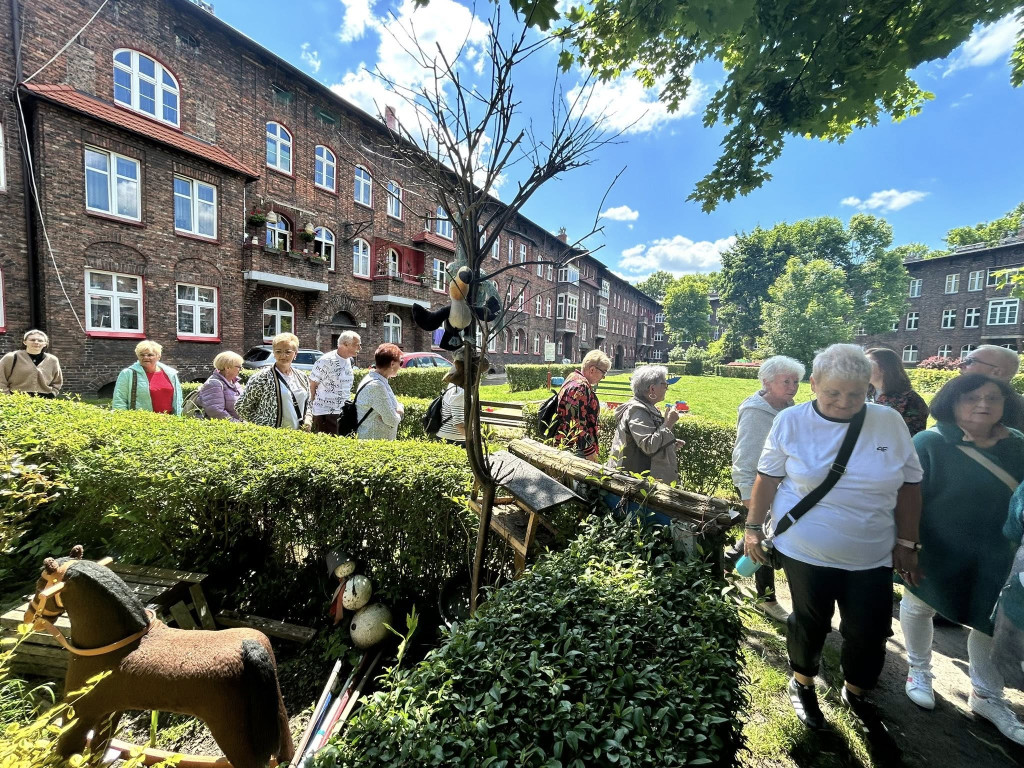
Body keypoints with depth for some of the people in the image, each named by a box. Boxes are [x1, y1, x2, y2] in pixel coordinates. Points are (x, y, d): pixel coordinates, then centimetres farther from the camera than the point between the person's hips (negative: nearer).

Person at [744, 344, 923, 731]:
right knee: (810, 623, 15)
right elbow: (767, 478, -4)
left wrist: (907, 543, 3)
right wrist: (753, 528, -2)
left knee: (869, 632, 14)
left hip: (872, 557, 2)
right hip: (805, 552, -2)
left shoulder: (890, 422, -7)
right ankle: (802, 684, 43)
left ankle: (855, 692, 44)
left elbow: (909, 484, 2)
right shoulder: (791, 421, -13)